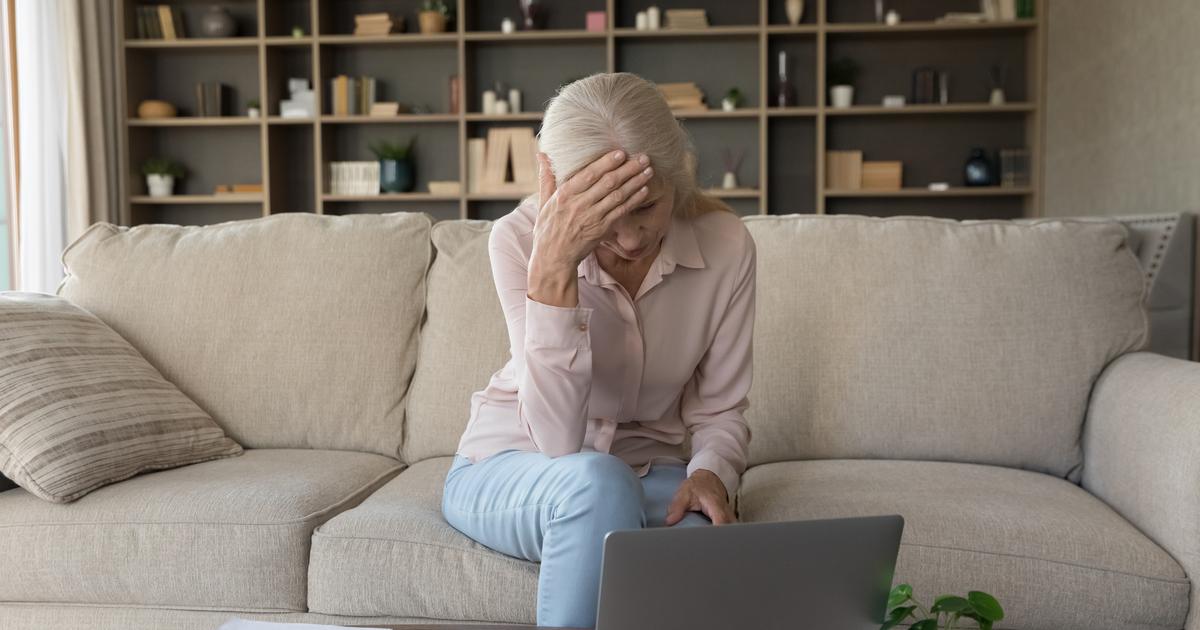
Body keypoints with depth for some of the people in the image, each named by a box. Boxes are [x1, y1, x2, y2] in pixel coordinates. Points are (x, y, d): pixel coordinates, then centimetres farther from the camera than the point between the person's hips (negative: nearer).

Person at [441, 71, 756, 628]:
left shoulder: (725, 244, -15)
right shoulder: (519, 239, -21)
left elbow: (720, 409, -2)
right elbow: (560, 443, -29)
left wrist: (711, 474, -25)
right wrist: (553, 265, -38)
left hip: (651, 474, 2)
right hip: (512, 468, -1)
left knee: (710, 553, -31)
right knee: (597, 481, -36)